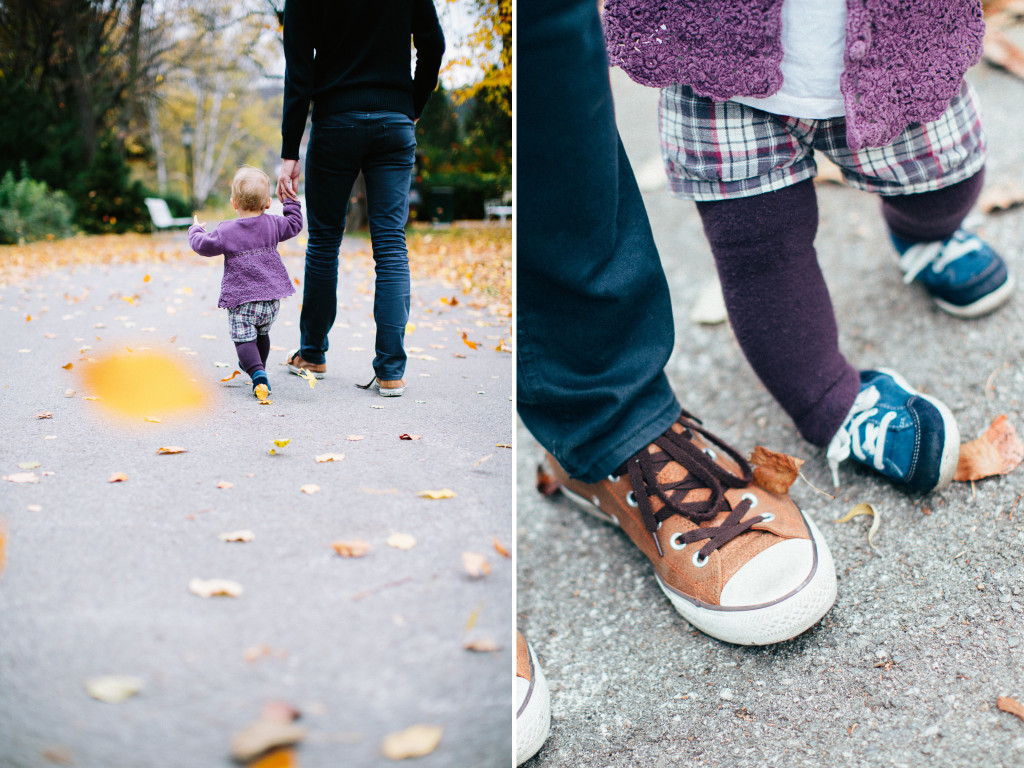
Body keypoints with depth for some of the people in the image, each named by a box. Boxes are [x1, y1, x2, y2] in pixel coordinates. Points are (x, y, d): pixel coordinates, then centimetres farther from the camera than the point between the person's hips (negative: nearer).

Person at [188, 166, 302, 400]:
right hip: (271, 297, 5)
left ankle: (258, 375, -27)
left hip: (241, 298, -5)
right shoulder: (272, 225, 3)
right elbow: (294, 224, 18)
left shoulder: (226, 231, -7)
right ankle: (258, 366, 44)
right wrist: (291, 202, 30)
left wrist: (196, 231, 19)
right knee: (262, 334, 25)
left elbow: (203, 246, -1)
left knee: (244, 338, -6)